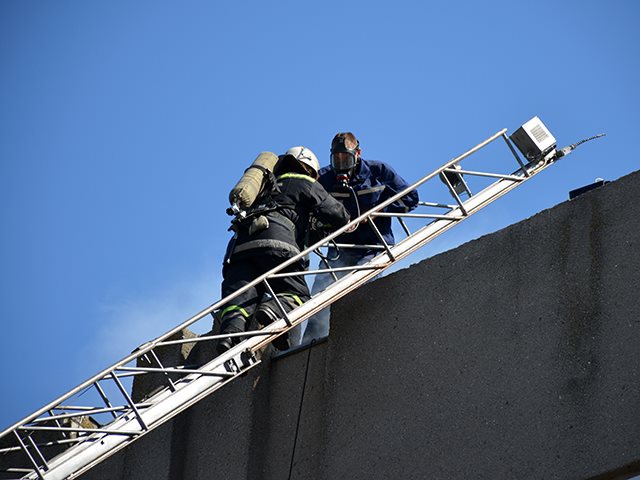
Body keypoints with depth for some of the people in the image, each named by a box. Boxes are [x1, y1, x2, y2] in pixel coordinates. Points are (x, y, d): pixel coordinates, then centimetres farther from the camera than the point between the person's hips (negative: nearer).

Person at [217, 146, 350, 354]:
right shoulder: (305, 183, 25)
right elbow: (338, 215, 16)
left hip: (240, 244, 5)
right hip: (275, 241, -5)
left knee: (240, 300, -6)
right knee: (298, 295, 0)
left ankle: (231, 333, -38)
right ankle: (273, 309, -34)